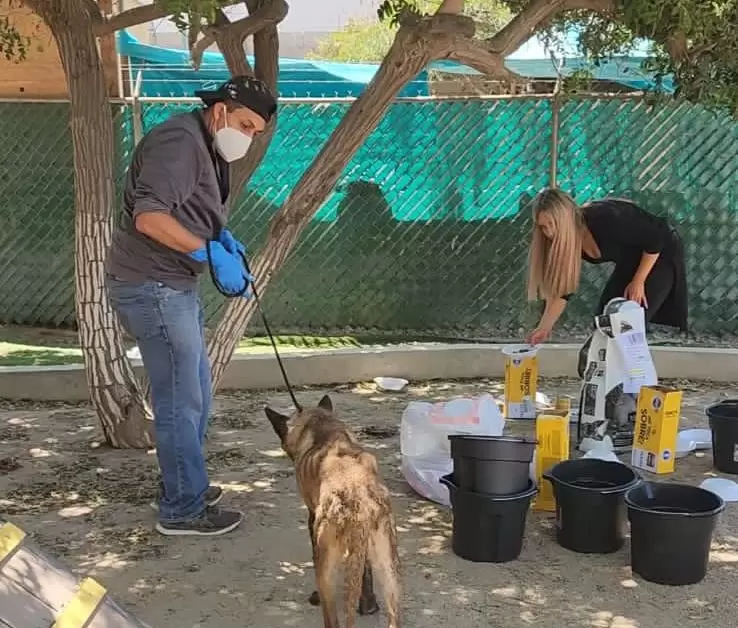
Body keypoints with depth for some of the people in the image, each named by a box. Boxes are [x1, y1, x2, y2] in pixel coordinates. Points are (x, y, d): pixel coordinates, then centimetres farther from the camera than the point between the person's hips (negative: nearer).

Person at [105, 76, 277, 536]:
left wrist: (223, 236, 5)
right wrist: (212, 252, -27)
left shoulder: (207, 148, 15)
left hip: (171, 286, 11)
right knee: (180, 401, -3)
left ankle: (186, 486, 33)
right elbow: (149, 217, -28)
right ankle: (183, 509, 9)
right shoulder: (180, 141, -18)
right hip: (152, 287, -11)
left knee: (194, 391, 19)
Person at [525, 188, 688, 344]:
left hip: (662, 254, -7)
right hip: (629, 263, 7)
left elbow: (656, 240, -25)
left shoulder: (605, 219, -34)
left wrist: (638, 281, -18)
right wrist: (544, 328, -14)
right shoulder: (566, 240, -12)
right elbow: (562, 289, -7)